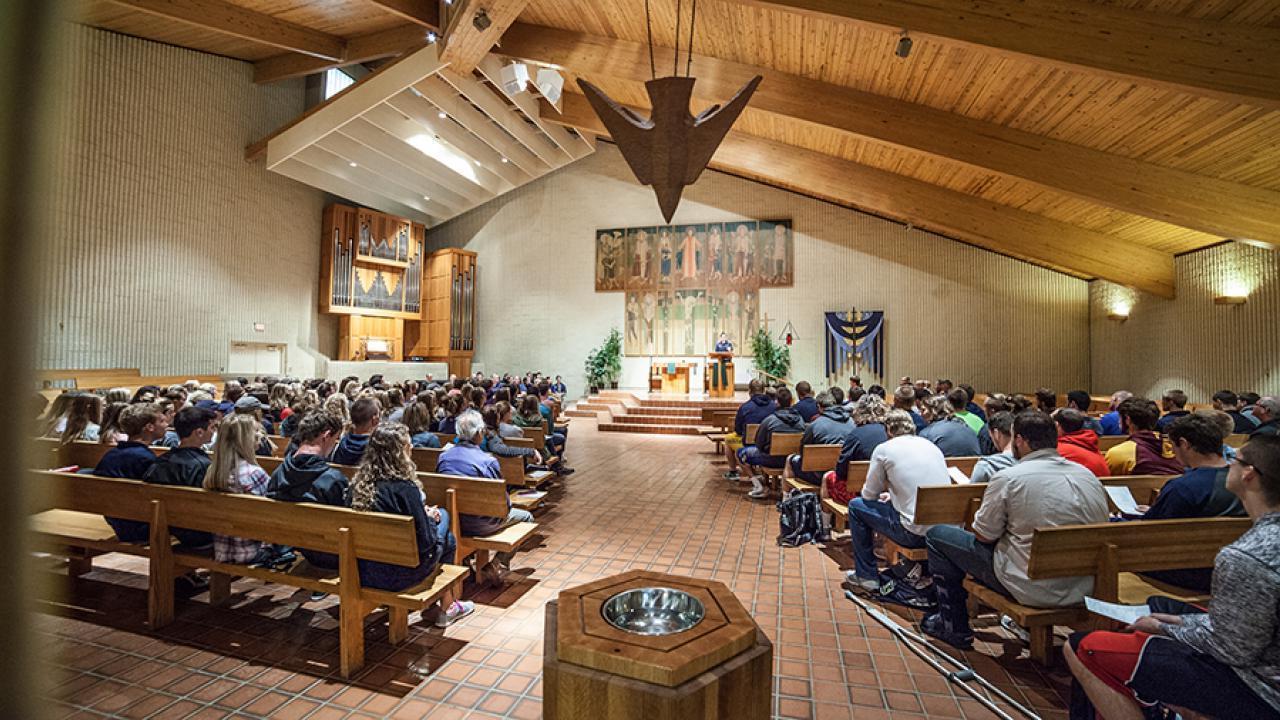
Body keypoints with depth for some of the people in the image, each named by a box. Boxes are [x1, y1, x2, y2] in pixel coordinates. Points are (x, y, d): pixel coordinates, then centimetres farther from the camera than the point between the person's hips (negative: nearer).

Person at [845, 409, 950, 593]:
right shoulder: (931, 445, 12)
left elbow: (869, 495, 4)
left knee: (856, 506, 11)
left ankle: (867, 576, 18)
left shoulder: (884, 449, -4)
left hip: (915, 534, -7)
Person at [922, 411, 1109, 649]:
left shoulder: (1008, 478, -17)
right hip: (1084, 588, 7)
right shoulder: (1089, 476, 2)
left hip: (1034, 590, -7)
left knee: (937, 535, 6)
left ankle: (954, 627, 16)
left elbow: (984, 535, -10)